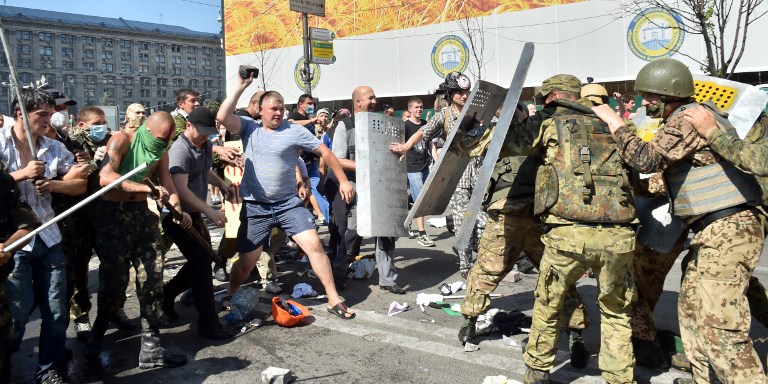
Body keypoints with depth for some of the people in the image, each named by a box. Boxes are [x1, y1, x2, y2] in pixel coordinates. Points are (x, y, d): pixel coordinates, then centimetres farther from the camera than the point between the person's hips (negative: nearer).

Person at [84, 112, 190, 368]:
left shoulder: (160, 152, 9)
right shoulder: (121, 141, -12)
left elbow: (168, 186, 0)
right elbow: (105, 177, -28)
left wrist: (179, 211, -20)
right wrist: (147, 188, -38)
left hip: (143, 213, 6)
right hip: (114, 215, -6)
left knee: (152, 281, 0)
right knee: (114, 284, -4)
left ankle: (151, 349, 7)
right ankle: (96, 336, 24)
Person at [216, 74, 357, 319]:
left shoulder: (294, 131, -2)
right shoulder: (249, 128, 2)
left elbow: (325, 152, 2)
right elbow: (222, 117, -15)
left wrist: (343, 181, 0)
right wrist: (241, 87, -15)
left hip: (289, 204, 0)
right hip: (255, 207, 0)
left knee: (314, 245, -10)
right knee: (246, 262, 4)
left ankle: (334, 300, 1)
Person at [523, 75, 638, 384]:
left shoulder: (552, 127, 10)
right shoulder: (608, 126, 20)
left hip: (569, 232, -2)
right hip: (618, 235, 3)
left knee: (548, 306, 19)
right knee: (616, 314, 20)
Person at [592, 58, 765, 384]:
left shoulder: (687, 118, -13)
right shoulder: (687, 118, 18)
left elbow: (647, 160, -22)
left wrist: (614, 122, -13)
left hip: (726, 232, -11)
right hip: (714, 232, 11)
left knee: (719, 326, -11)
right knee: (691, 311, 16)